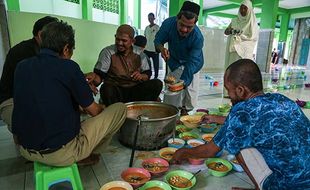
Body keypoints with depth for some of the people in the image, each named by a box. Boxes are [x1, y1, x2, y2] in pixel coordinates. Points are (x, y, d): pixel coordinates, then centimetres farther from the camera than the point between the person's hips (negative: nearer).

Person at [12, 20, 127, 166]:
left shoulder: (21, 66, 3)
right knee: (120, 109, 0)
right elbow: (93, 111, -8)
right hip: (62, 154, -7)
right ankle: (85, 155, 16)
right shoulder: (68, 67, -16)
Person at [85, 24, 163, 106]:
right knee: (106, 88, -36)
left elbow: (148, 73, 10)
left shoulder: (139, 53, 7)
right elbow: (99, 75, -11)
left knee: (157, 83, -19)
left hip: (136, 91, 3)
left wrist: (142, 76, -14)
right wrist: (93, 76, -36)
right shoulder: (107, 52, -3)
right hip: (116, 91, -2)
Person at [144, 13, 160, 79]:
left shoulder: (157, 27, -3)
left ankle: (156, 77, 13)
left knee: (155, 64, 2)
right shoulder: (146, 28, 13)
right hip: (147, 49, 5)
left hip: (154, 50, -5)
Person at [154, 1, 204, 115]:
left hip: (192, 63, -2)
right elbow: (157, 41, -16)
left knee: (190, 87, -7)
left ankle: (187, 111, 13)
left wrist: (182, 82, -45)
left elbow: (191, 62, -36)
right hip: (174, 61, 2)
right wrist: (162, 49, -40)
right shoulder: (168, 23, -30)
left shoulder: (198, 37, -36)